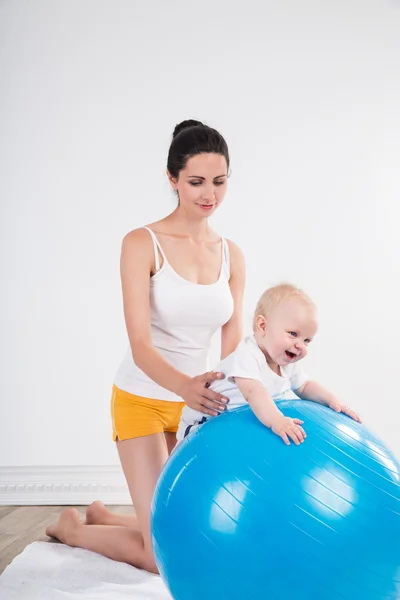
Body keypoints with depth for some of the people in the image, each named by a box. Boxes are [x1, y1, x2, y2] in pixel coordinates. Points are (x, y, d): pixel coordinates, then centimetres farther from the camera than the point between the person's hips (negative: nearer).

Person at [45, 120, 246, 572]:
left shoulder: (231, 255, -1)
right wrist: (183, 386, -42)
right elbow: (140, 345, -23)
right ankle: (71, 529, 24)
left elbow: (233, 346, -5)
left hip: (195, 401, 6)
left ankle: (101, 517, 40)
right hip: (142, 399, -5)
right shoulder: (143, 244, -16)